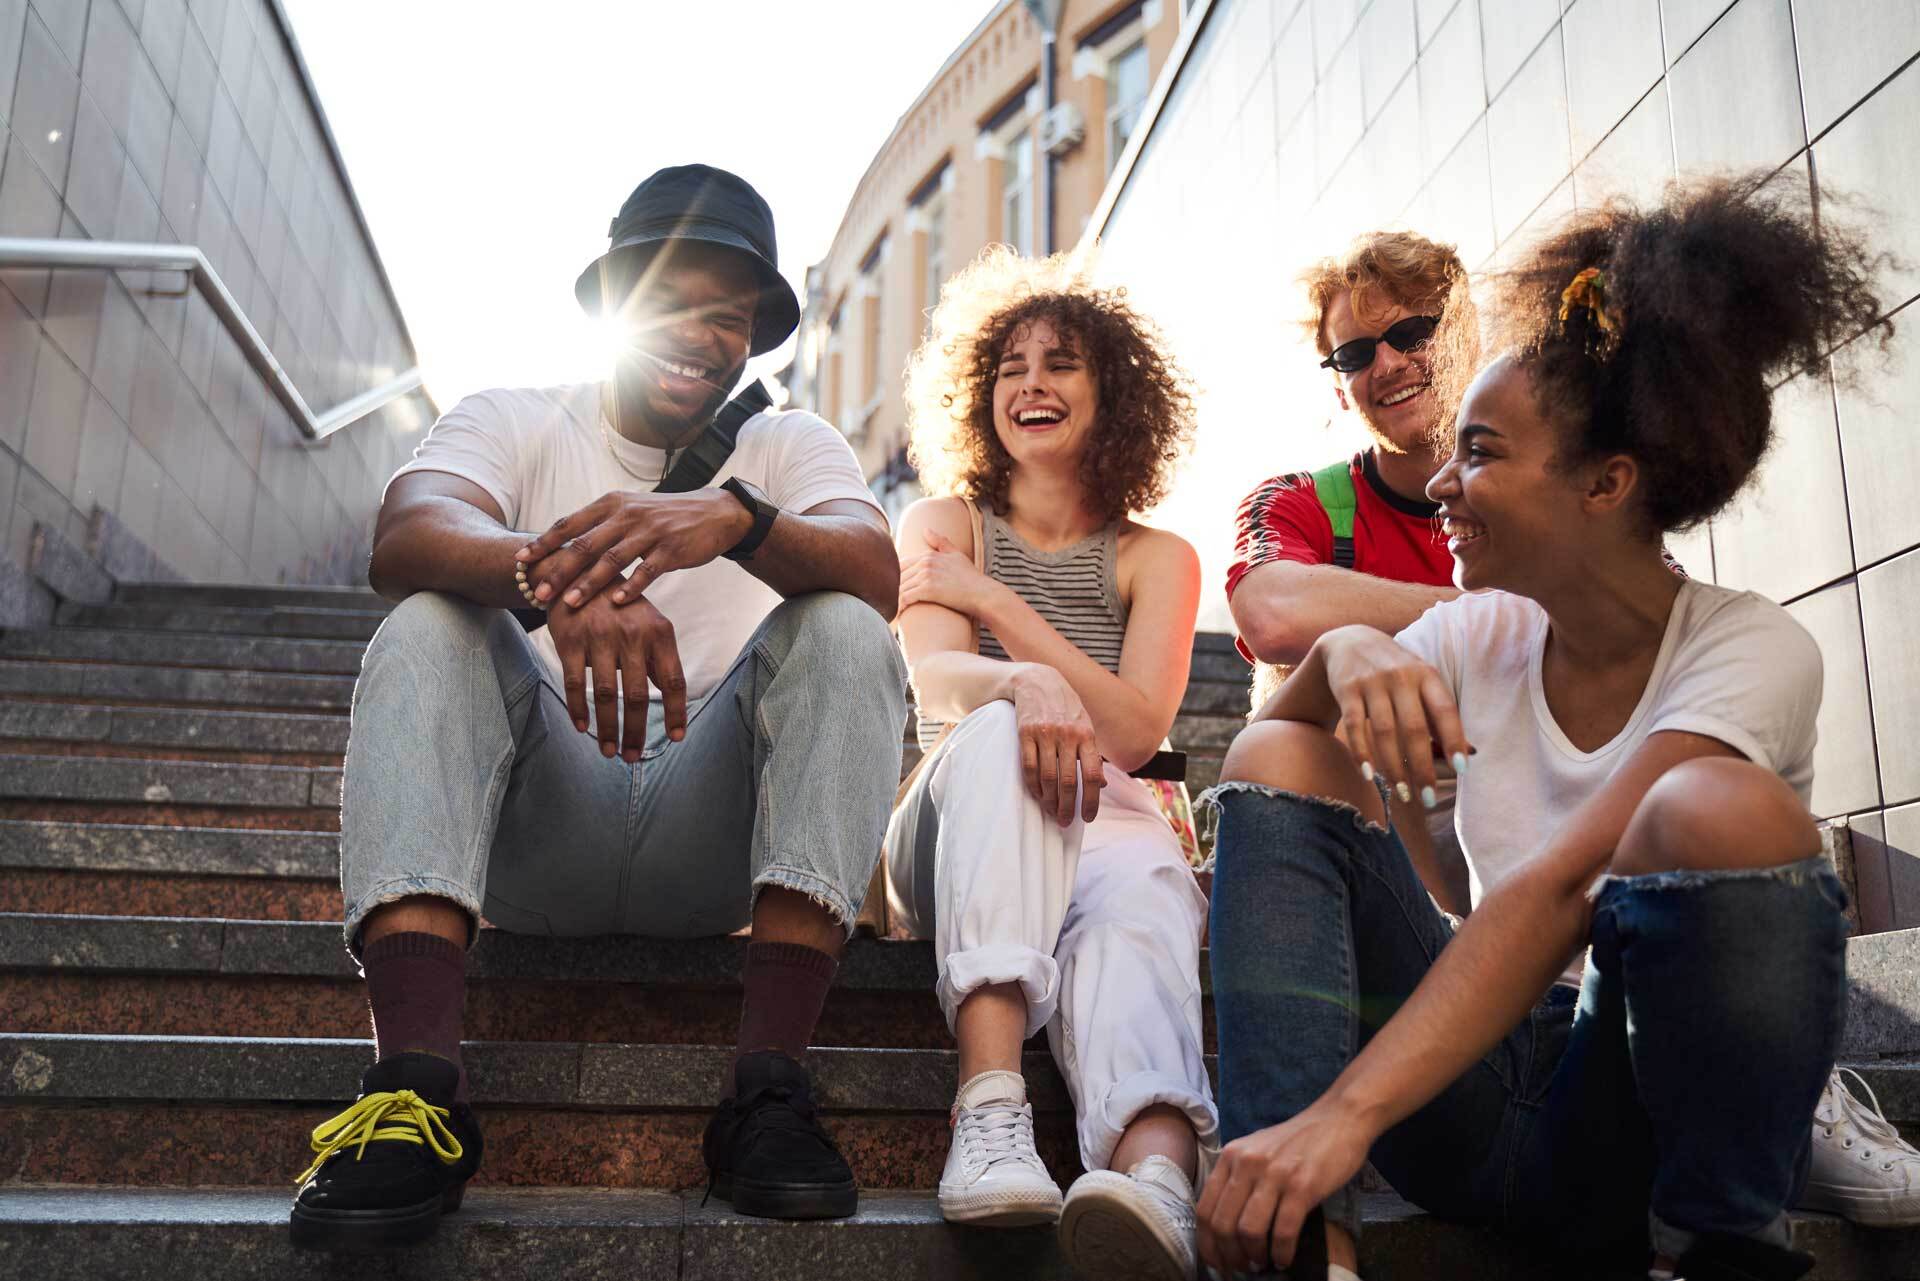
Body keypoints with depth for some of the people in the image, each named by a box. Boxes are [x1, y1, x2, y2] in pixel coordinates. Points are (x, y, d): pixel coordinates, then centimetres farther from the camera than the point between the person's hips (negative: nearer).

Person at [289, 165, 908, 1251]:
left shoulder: (791, 447, 10)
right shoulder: (514, 421, 9)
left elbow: (878, 575, -13)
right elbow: (404, 537, -16)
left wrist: (734, 519, -35)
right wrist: (555, 578, -38)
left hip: (714, 837, 0)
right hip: (539, 830, 0)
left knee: (844, 631, -20)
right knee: (430, 625, -20)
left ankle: (770, 1089, -32)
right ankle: (416, 1085, -35)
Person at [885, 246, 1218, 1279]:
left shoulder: (1155, 559, 15)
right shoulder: (942, 524, 15)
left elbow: (1135, 731, -2)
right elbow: (934, 681, -6)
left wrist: (995, 600, -7)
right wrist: (1029, 687, -31)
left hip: (1103, 824, 1)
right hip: (954, 832, 0)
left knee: (1138, 908, -37)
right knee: (997, 731, -37)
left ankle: (1157, 1178, -67)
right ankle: (990, 1113, -53)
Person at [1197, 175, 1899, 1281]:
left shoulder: (1751, 650, -12)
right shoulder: (1482, 633, 5)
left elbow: (1558, 888, -27)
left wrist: (1342, 1117, -36)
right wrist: (1348, 652, -23)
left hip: (1652, 1134, -4)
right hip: (1482, 1090, 5)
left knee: (1719, 810, -32)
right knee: (1280, 759, -10)